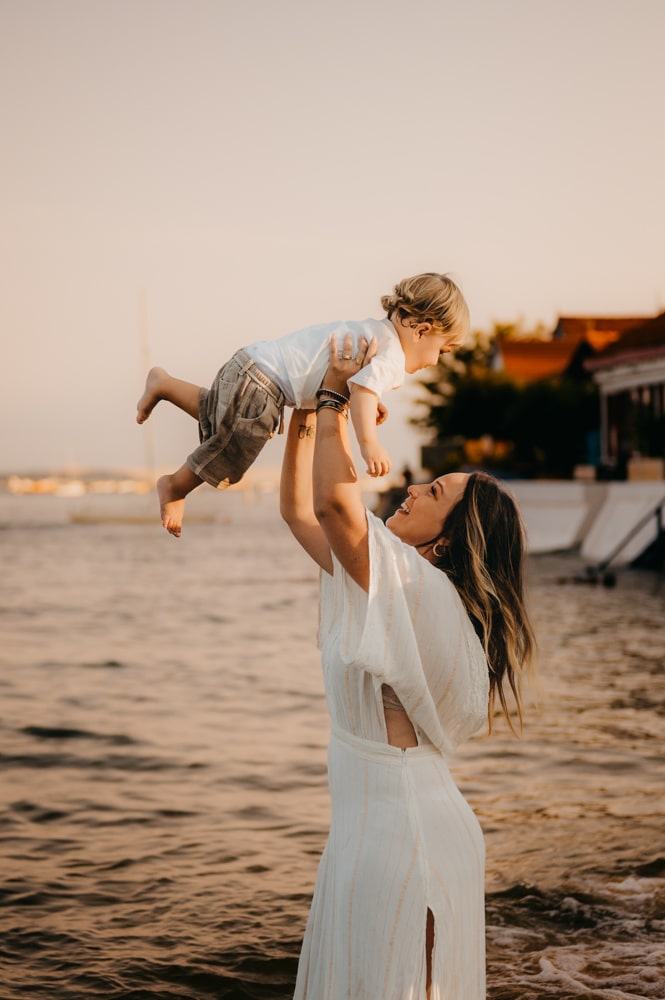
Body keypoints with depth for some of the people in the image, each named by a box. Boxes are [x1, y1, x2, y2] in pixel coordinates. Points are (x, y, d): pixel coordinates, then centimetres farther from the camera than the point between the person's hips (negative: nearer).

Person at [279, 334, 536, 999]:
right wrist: (307, 414, 13)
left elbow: (335, 501, -29)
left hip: (406, 834, -9)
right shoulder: (388, 582, 10)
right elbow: (298, 511, 20)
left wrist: (336, 400, -16)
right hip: (371, 825, 9)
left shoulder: (420, 588, -17)